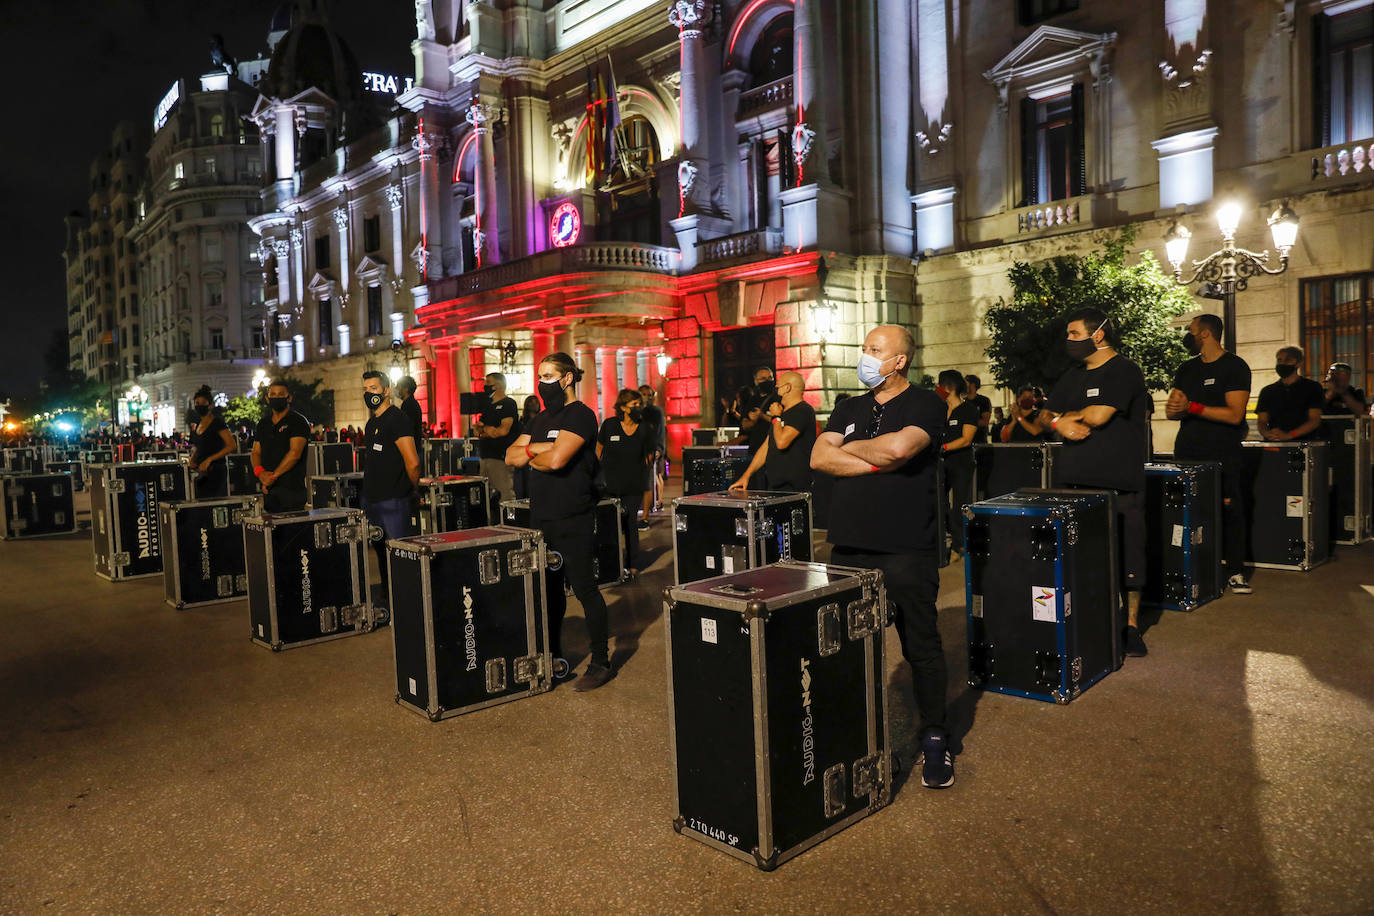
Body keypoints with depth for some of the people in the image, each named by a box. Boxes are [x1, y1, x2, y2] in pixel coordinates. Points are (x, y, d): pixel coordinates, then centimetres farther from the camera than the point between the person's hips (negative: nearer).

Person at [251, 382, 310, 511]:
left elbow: (295, 453, -12)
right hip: (268, 488, 6)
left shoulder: (298, 422, -2)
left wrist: (273, 475, -15)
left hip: (291, 487, -6)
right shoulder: (263, 424, 18)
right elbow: (256, 452, 15)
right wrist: (259, 472, -6)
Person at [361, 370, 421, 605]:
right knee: (381, 552, 16)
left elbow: (413, 463, -18)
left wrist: (410, 490, -5)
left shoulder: (397, 420, -12)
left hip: (394, 500, -9)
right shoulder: (371, 423, 17)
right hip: (371, 498, 9)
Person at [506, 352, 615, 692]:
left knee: (584, 588, -4)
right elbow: (511, 456, 9)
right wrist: (537, 449, -8)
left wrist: (530, 456, -3)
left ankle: (601, 662, 5)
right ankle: (553, 658, 28)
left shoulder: (580, 415, -9)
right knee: (549, 588, 15)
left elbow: (556, 459, -21)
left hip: (573, 520, -8)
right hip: (541, 518, 8)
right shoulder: (541, 419, 17)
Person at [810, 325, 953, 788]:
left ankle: (934, 736, 20)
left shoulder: (925, 405, -1)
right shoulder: (848, 409, 15)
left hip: (906, 550, -5)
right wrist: (878, 462, -10)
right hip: (849, 547, 5)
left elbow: (900, 446, -21)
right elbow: (819, 457, 0)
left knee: (921, 646, 4)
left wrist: (850, 449, -4)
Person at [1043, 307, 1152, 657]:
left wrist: (1066, 416, 2)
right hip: (1078, 481, 6)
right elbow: (1047, 415, 15)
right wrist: (1060, 424, -8)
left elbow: (1098, 415, -16)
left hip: (1119, 483, -6)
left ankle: (1130, 624, 11)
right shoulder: (1072, 377, 18)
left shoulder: (1124, 372, -5)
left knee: (1127, 551, 0)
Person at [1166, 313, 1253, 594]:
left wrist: (1192, 407, -18)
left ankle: (1235, 571, 4)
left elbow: (1234, 414, -12)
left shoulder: (1235, 367, -2)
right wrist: (1175, 407, -12)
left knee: (1230, 509, -5)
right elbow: (1172, 411, 12)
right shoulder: (1186, 370, 16)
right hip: (1187, 452, 5)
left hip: (1224, 455, -4)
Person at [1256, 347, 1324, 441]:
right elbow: (1262, 422, 12)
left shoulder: (1313, 387, 10)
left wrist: (1288, 435, -16)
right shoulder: (1267, 391, 18)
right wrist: (1267, 433, -12)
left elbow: (1315, 420, -1)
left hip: (1303, 443, -2)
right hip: (1273, 445, 2)